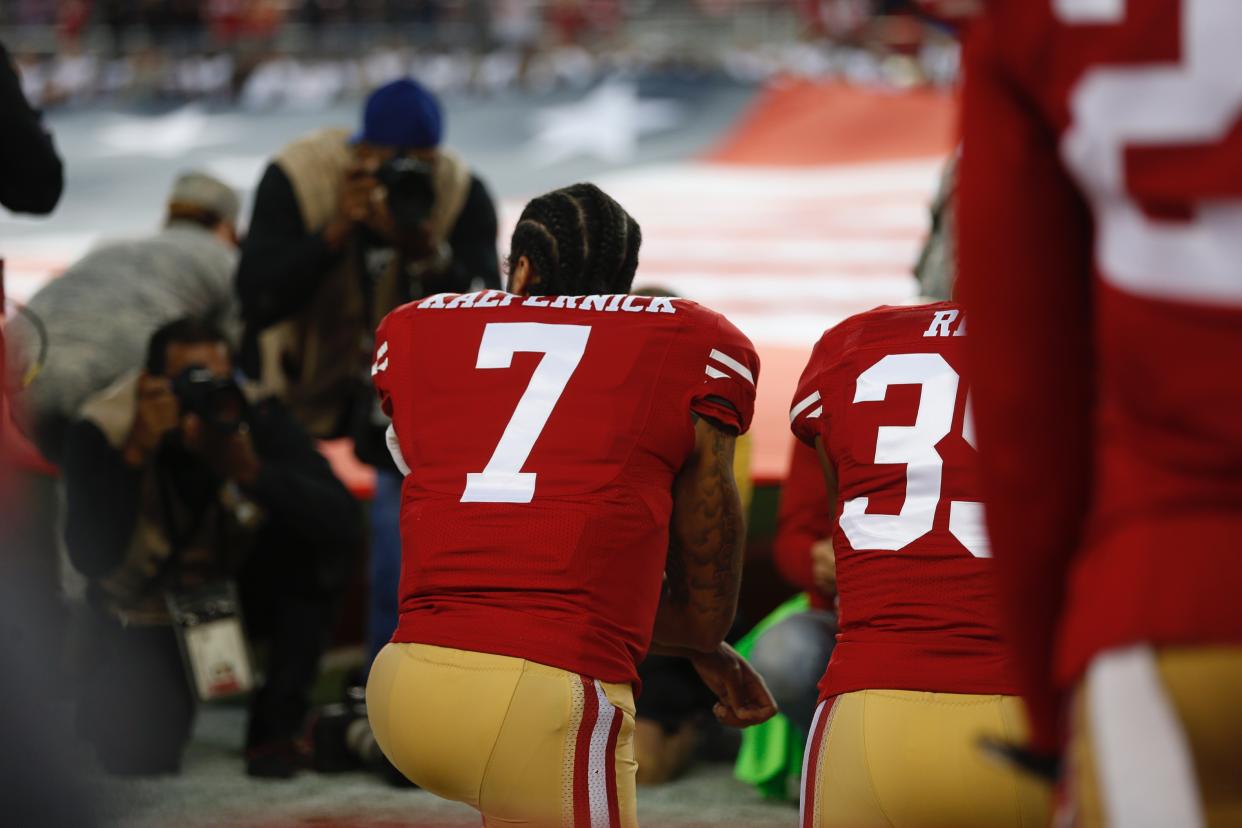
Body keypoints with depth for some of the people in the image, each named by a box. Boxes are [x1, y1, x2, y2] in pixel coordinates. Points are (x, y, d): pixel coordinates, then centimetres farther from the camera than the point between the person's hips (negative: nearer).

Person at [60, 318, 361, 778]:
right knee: (139, 754, -20)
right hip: (144, 611, -1)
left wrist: (249, 471, -46)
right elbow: (92, 558, -35)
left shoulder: (256, 420, -23)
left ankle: (275, 728, -11)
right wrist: (135, 453, -43)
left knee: (318, 550, -29)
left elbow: (344, 523, -33)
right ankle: (108, 696, 21)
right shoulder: (102, 431, -25)